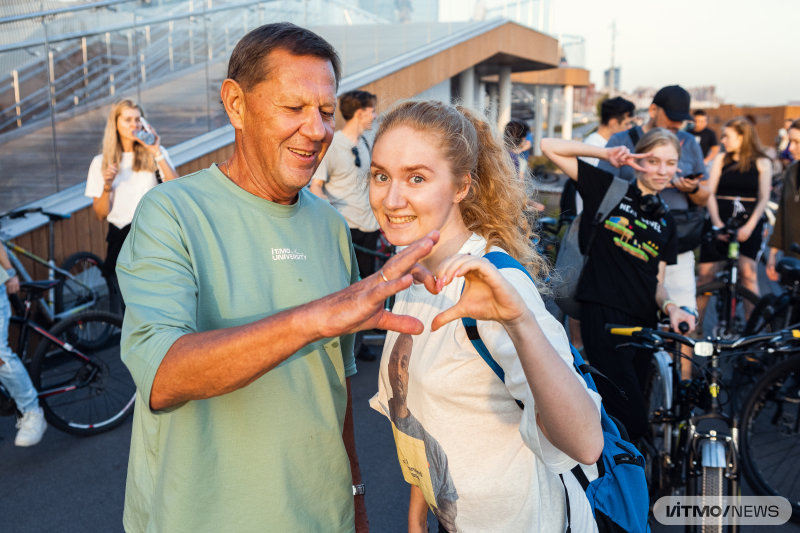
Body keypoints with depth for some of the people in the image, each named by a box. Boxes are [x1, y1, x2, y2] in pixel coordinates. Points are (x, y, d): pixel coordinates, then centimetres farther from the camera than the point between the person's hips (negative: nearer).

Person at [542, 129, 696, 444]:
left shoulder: (665, 222, 18)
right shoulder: (609, 189, 4)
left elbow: (656, 282, 14)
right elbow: (550, 147, -1)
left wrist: (669, 306, -6)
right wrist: (606, 154, -6)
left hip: (643, 323, 6)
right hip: (603, 314, -6)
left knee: (619, 416, 13)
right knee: (632, 421, -12)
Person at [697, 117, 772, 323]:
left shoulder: (762, 163, 5)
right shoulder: (721, 159, 8)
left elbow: (763, 199, 0)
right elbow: (710, 193, 1)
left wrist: (749, 226, -14)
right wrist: (717, 223, -12)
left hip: (748, 223, -1)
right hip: (719, 222, 1)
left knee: (748, 273, -15)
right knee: (706, 273, -2)